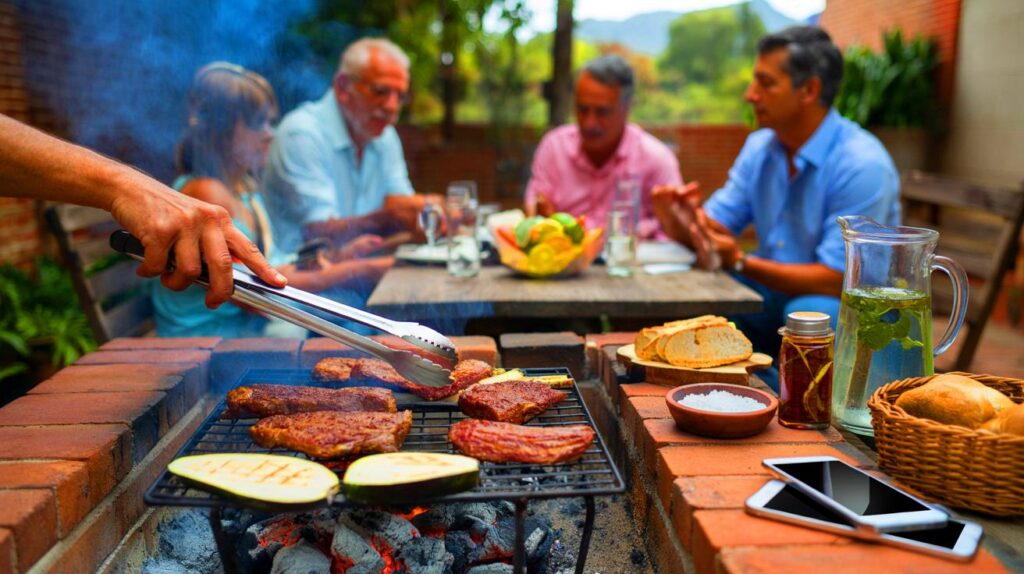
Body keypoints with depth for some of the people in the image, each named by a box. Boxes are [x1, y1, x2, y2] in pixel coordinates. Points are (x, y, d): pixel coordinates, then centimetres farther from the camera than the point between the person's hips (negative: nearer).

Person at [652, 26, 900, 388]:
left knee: (807, 314, -37)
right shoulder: (760, 147, 4)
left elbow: (836, 280, -24)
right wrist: (681, 225, -20)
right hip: (780, 297, 6)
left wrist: (740, 262, -31)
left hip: (855, 308, -6)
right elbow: (715, 226, 4)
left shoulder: (862, 164, -20)